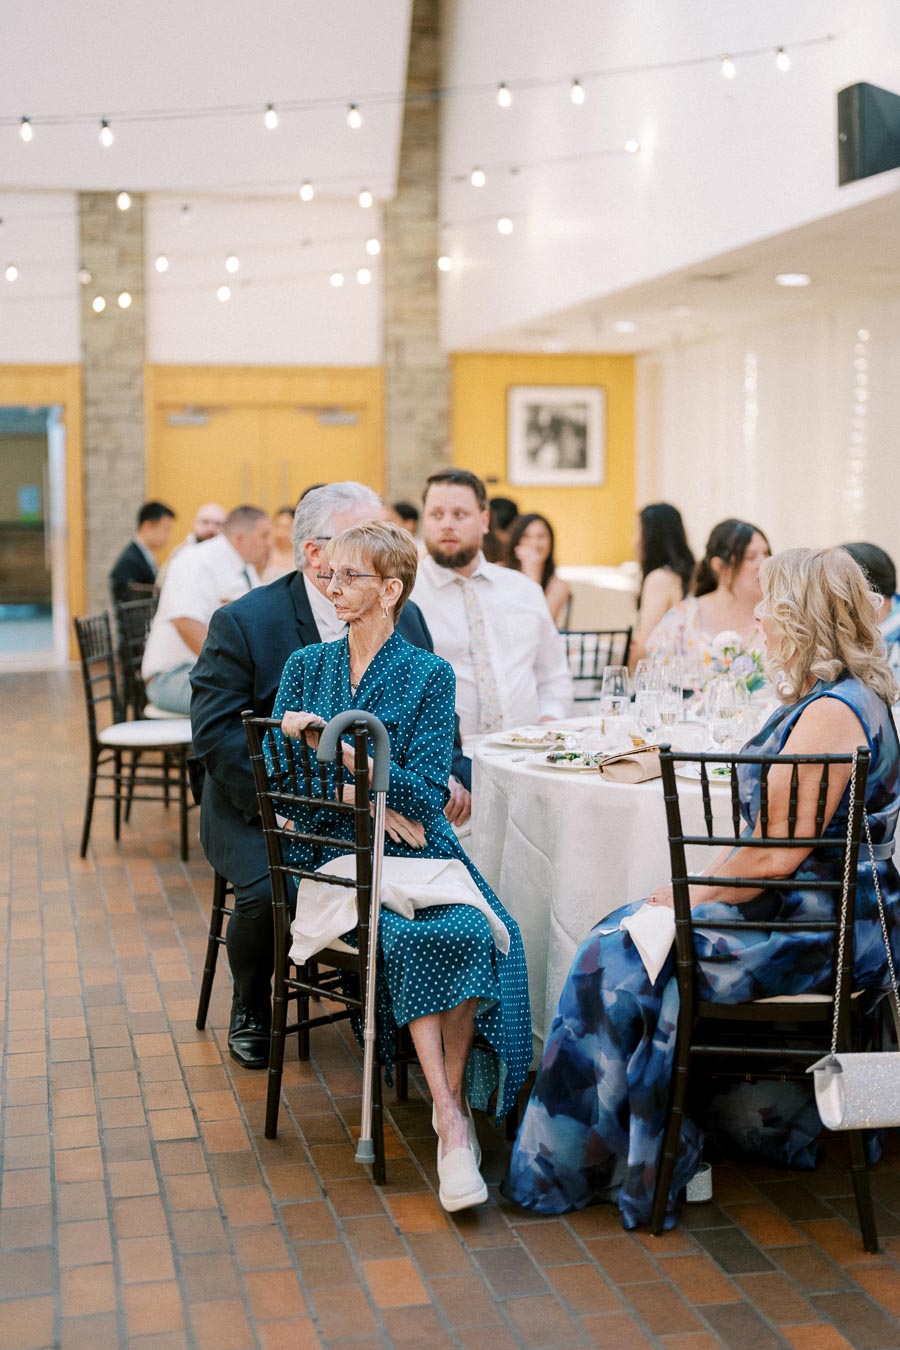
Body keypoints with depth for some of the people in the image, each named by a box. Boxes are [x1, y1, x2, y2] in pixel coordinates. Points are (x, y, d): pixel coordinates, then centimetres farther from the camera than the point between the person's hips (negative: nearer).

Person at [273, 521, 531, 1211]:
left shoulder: (430, 675, 3)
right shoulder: (306, 666, 11)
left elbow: (426, 795, -6)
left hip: (418, 850, 0)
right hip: (333, 856, 0)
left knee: (477, 932, -31)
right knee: (406, 937, -30)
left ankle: (453, 1098, -15)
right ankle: (452, 1124, -28)